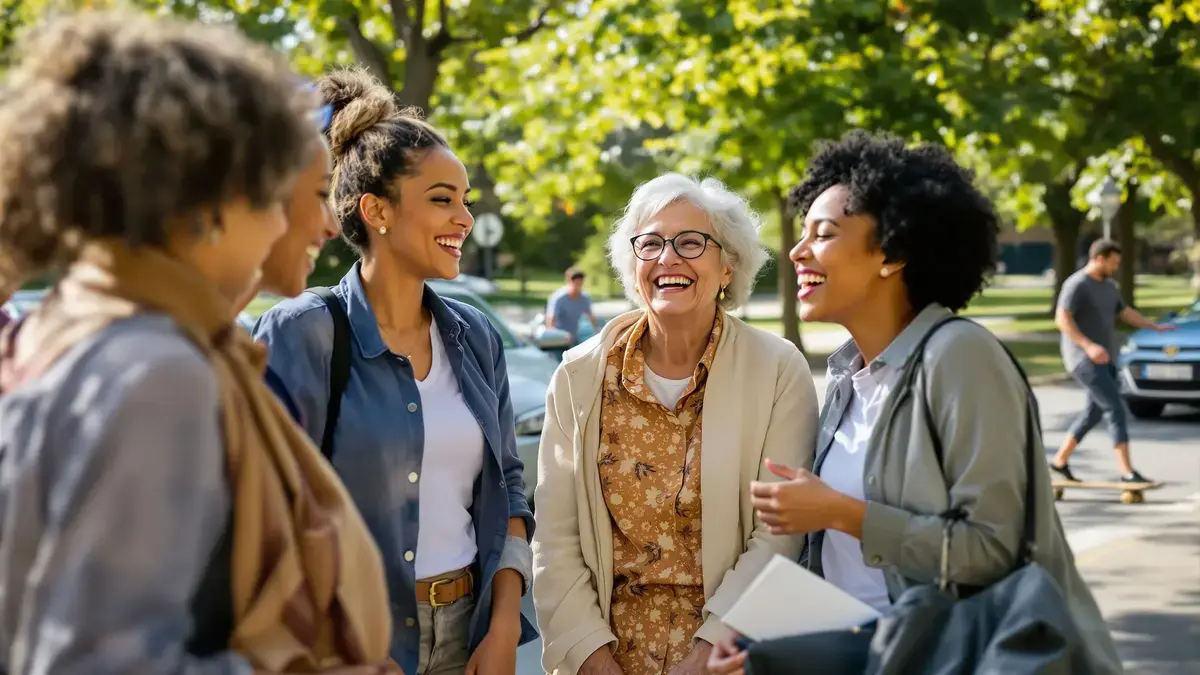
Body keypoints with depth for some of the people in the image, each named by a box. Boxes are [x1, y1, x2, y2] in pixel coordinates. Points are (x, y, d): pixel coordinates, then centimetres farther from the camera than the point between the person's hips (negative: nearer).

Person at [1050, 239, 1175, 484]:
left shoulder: (1108, 286, 16)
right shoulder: (1077, 285, -13)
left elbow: (1126, 312, 25)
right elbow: (1062, 319, -21)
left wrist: (1156, 326, 16)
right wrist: (1088, 345, -30)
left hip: (1102, 360, 10)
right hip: (1084, 359, -10)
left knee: (1094, 413, 14)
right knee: (1115, 408, -16)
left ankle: (1060, 461, 26)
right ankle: (1127, 472, -18)